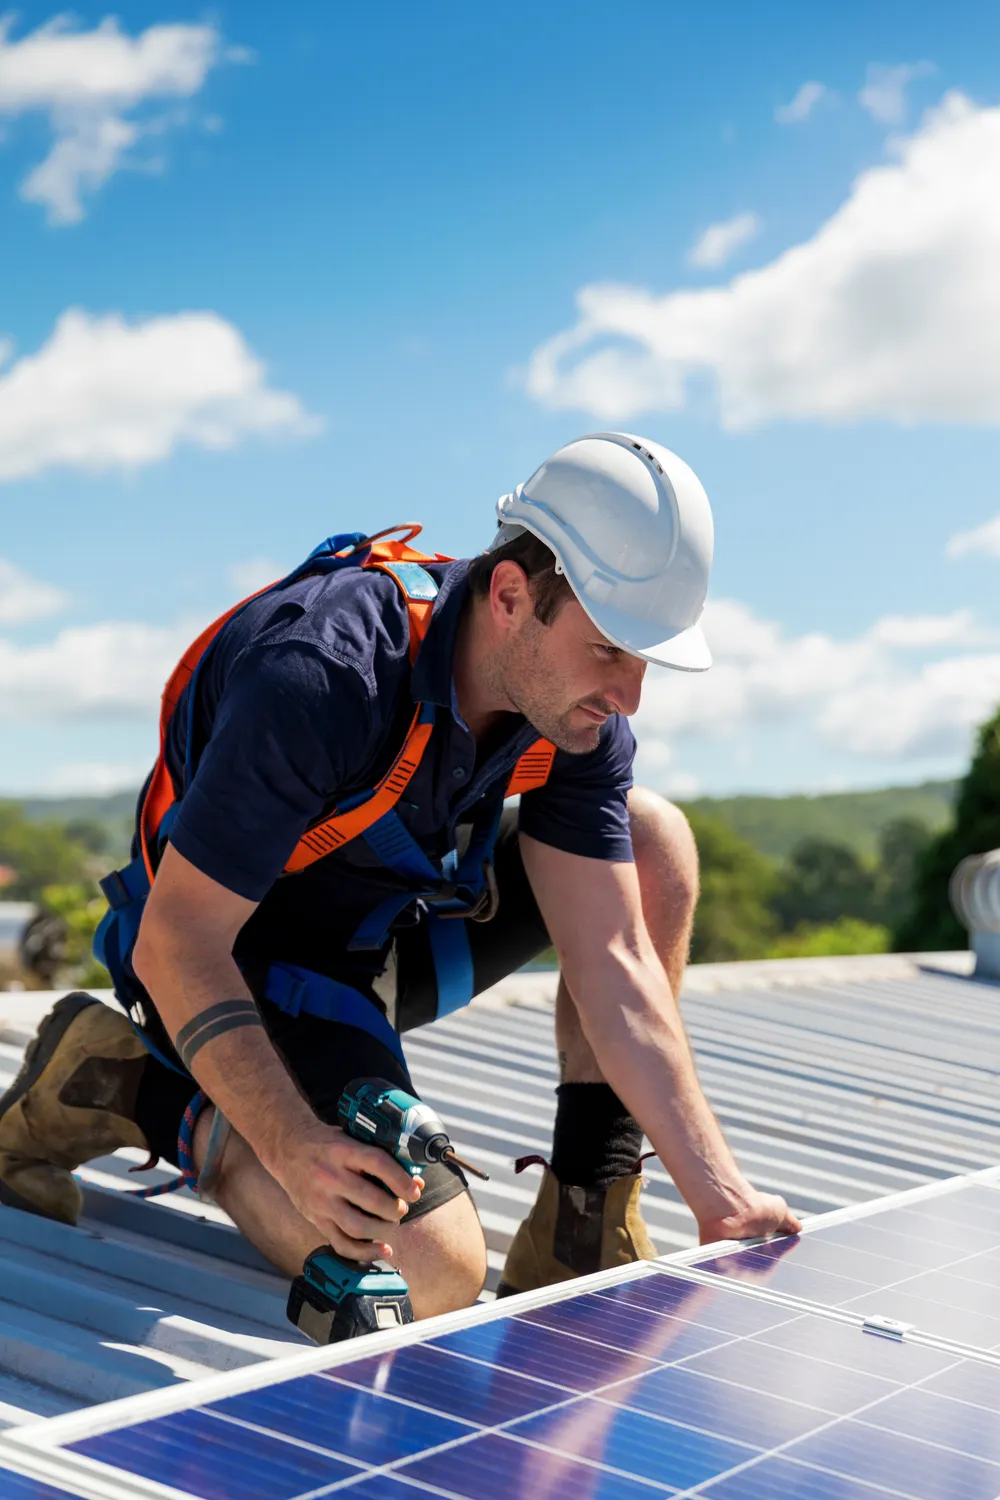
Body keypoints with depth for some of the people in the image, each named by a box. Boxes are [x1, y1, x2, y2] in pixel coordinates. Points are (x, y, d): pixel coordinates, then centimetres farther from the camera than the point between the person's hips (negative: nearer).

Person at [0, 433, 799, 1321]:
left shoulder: (579, 710, -12)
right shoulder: (321, 677, -34)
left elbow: (614, 965, -11)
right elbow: (174, 945, -30)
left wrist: (721, 1199, -16)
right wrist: (297, 1147, -40)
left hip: (388, 931, 7)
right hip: (241, 955, -7)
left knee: (654, 842, -7)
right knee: (433, 1274, -23)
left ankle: (581, 1244, -1)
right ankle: (123, 1082, -4)